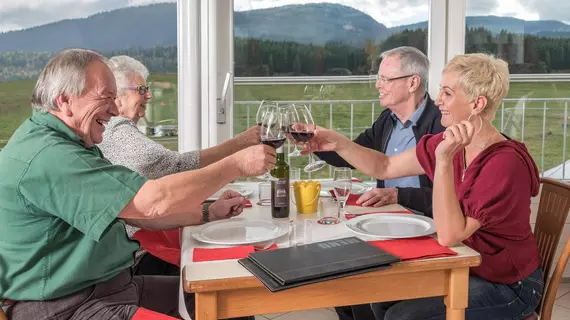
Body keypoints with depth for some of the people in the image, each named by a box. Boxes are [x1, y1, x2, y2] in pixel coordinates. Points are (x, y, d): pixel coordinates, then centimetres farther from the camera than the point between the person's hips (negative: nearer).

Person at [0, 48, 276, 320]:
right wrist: (237, 165, -16)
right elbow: (154, 201, -27)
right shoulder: (46, 156, -23)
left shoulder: (71, 145, 13)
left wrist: (208, 214, 5)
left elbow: (135, 211, 14)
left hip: (111, 285, 10)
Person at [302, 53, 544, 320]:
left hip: (508, 286, -7)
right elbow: (384, 167, 3)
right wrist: (338, 143, -11)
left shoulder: (506, 164, -28)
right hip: (464, 269, 7)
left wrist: (443, 160, -38)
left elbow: (448, 235, -32)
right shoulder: (449, 142, -4)